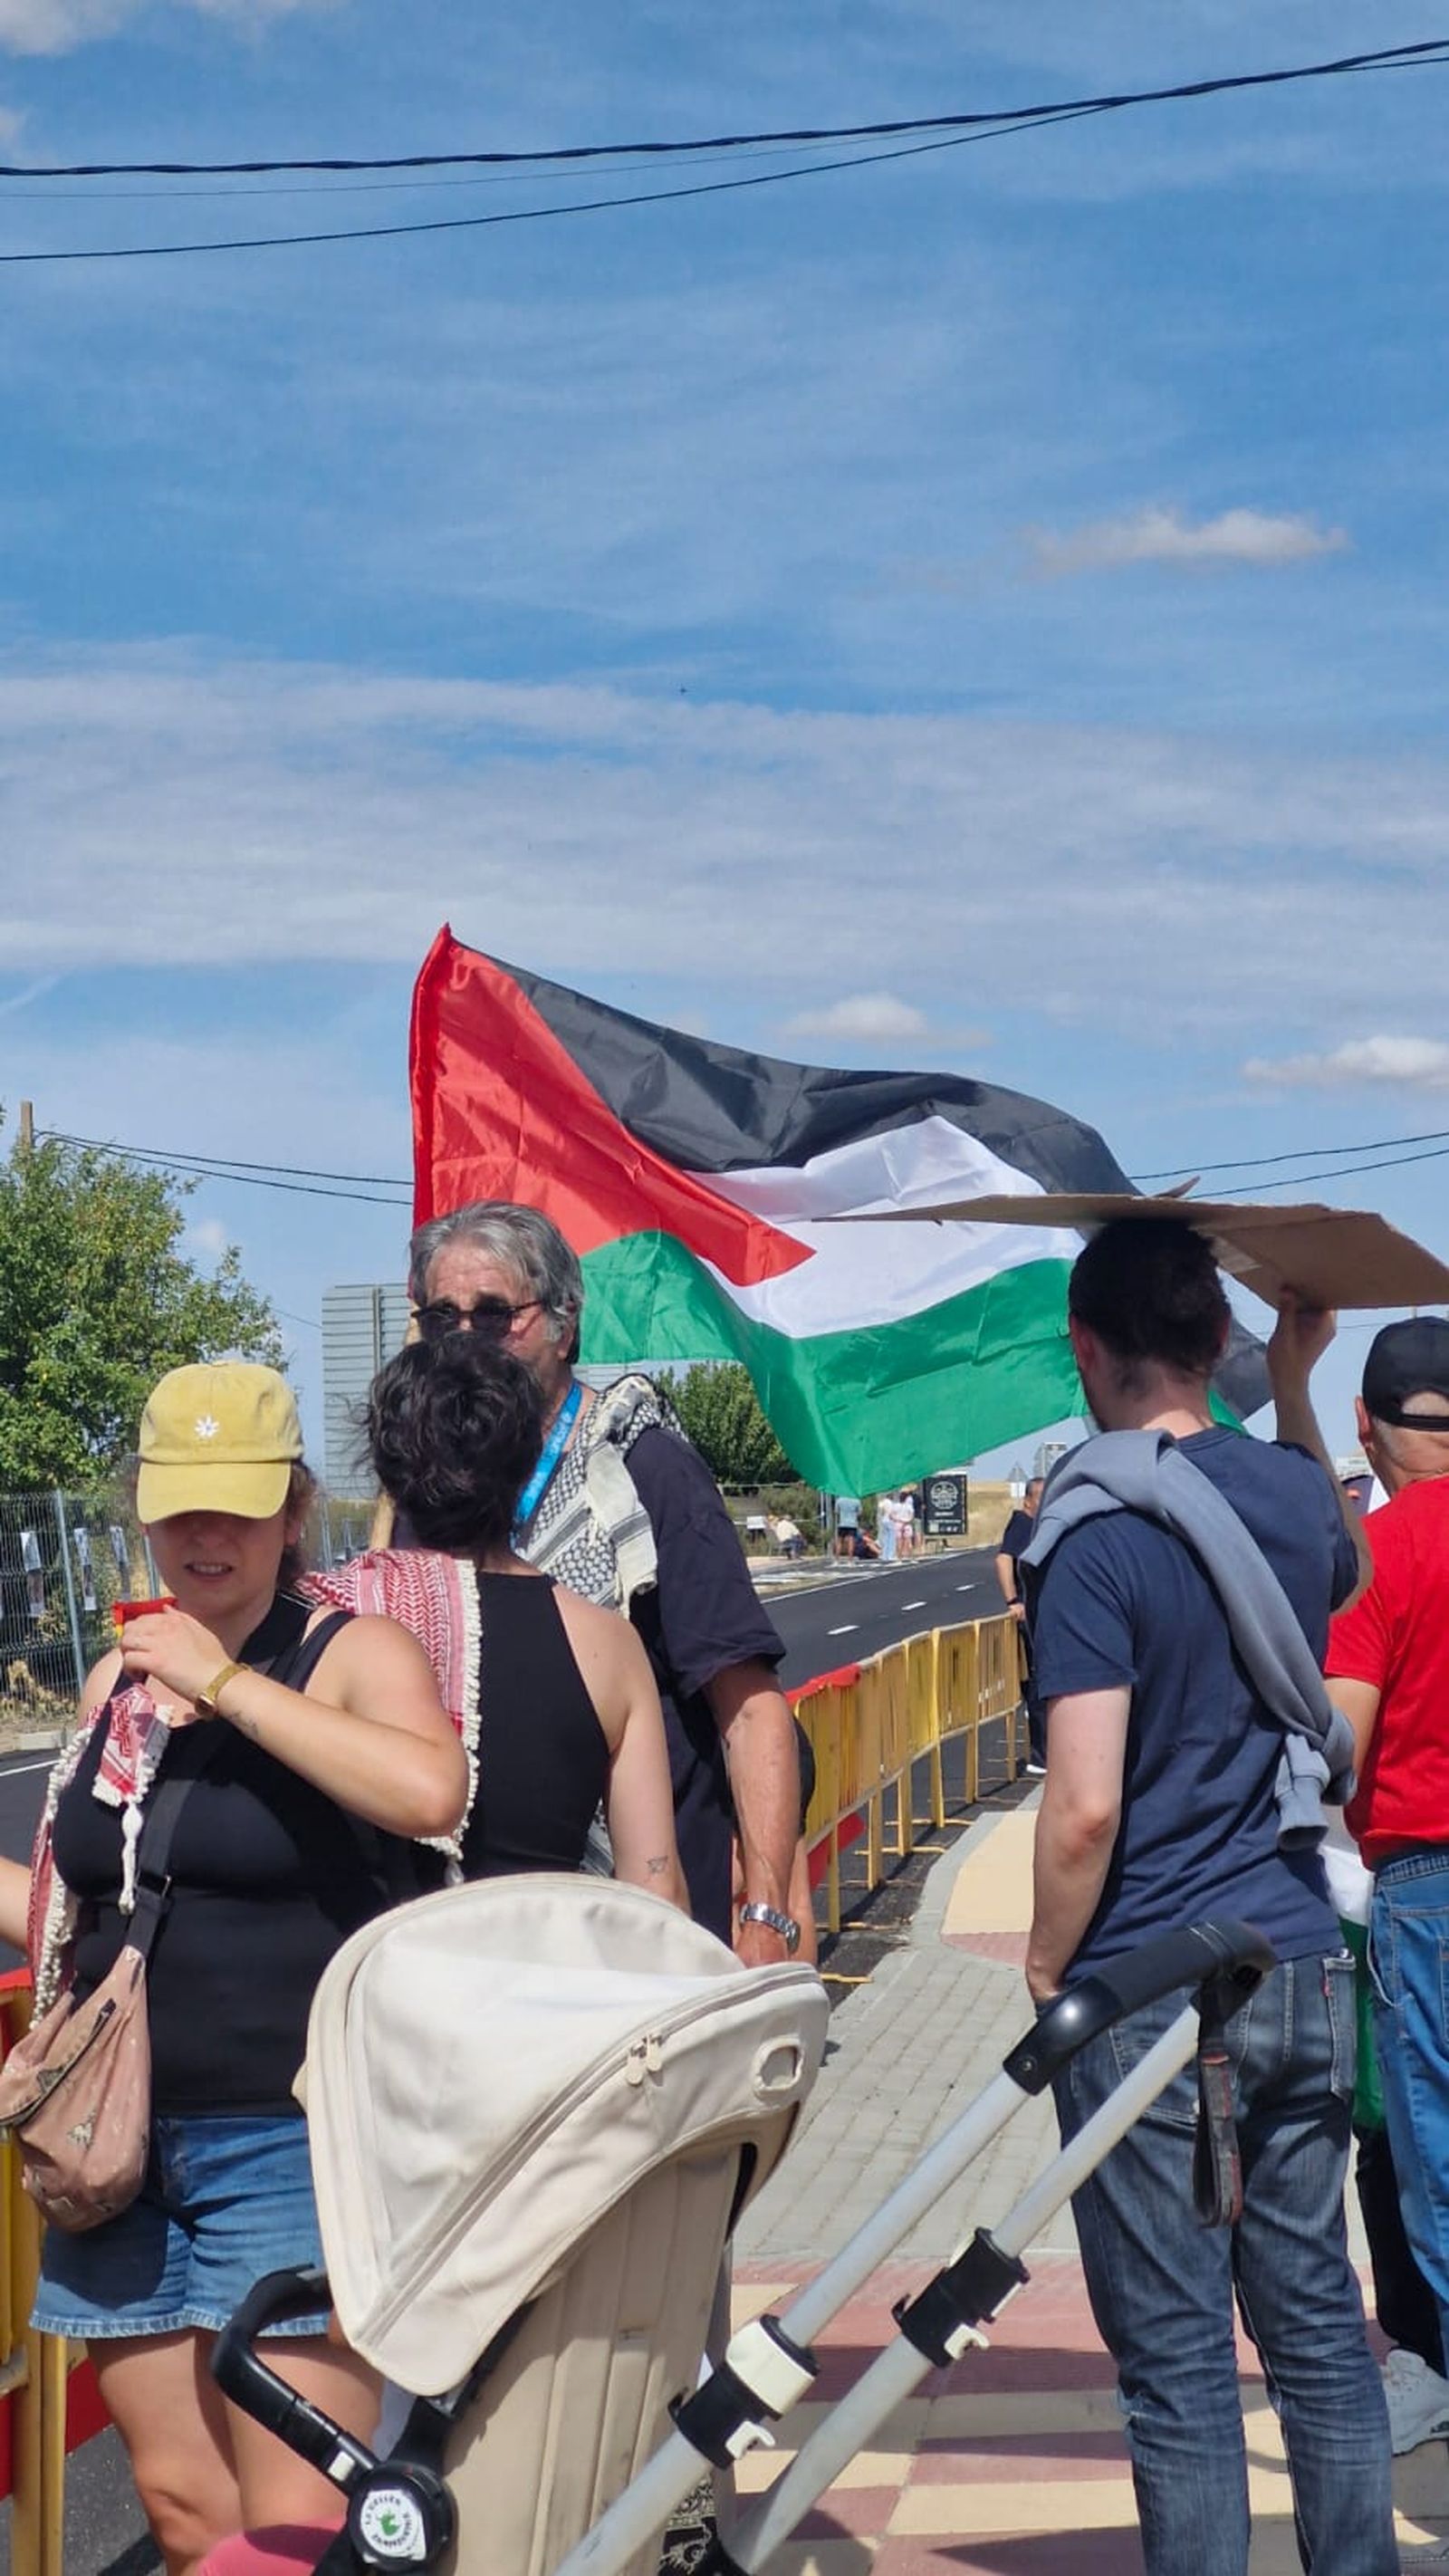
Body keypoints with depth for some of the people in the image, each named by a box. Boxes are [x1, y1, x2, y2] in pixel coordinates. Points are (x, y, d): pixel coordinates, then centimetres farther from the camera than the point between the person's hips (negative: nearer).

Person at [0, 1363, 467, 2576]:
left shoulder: (354, 1652, -7)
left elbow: (429, 1791, -31)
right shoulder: (121, 1676, 11)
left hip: (289, 2145, -6)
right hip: (127, 2145, 6)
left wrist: (226, 1680, -24)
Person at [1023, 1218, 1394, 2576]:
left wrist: (1046, 1969, -4)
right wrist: (1295, 1387, 29)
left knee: (1175, 2353, 2)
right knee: (1315, 2319, 15)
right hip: (1303, 1968, 6)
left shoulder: (1095, 1533, -14)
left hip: (1149, 1992, -6)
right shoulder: (1291, 1487, 4)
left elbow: (1086, 1810, -19)